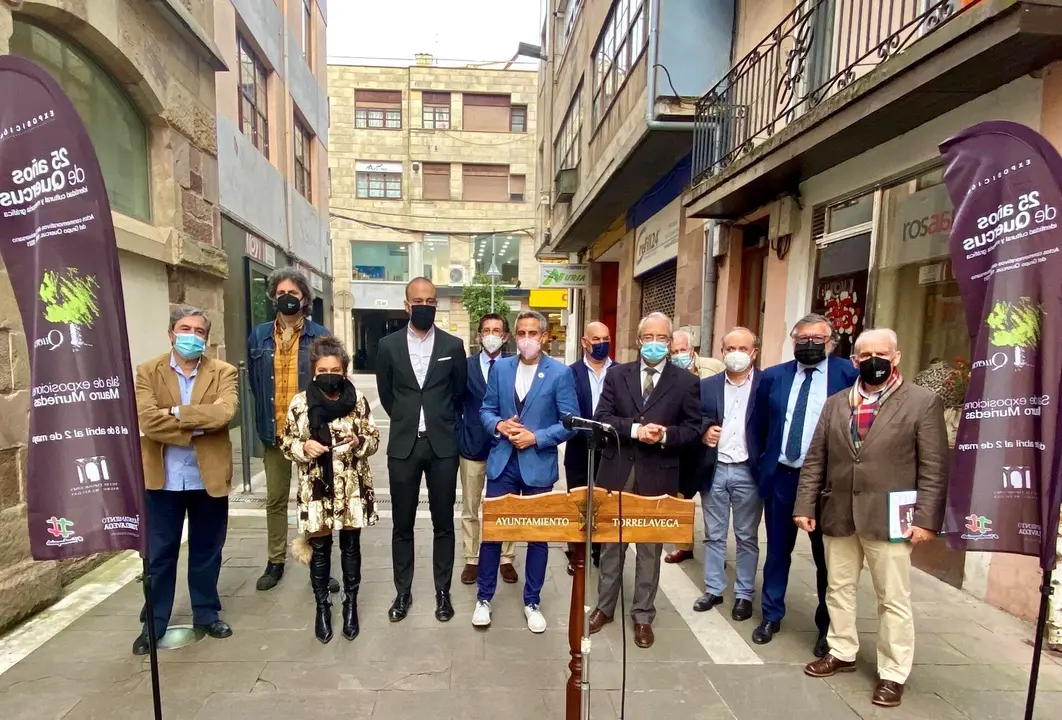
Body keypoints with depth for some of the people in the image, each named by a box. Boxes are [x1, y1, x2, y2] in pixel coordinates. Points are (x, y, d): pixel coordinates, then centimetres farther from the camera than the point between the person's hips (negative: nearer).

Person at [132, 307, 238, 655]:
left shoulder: (223, 372, -2)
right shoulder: (147, 372, -1)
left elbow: (224, 414, -20)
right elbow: (147, 420, -16)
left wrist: (176, 413, -18)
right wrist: (197, 427, -18)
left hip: (209, 477, 0)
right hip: (163, 478, 0)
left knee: (206, 552, 14)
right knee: (158, 555, 12)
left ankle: (206, 613, 31)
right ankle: (154, 623, 29)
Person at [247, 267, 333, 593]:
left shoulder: (320, 336, -4)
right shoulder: (259, 337, 4)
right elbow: (254, 382, 13)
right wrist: (265, 419, 10)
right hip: (274, 432, 3)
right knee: (275, 500, 14)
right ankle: (275, 561, 29)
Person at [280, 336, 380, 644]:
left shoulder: (357, 400, -4)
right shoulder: (299, 403, -4)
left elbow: (374, 439, 2)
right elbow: (286, 443, 4)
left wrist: (359, 441, -19)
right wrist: (304, 447, -16)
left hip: (352, 488, 0)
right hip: (317, 488, 0)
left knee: (351, 547, 11)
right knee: (319, 549, 11)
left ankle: (351, 605, 28)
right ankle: (322, 607, 29)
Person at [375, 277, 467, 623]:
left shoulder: (453, 345, 0)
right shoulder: (389, 345, 1)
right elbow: (385, 394, 11)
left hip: (443, 445, 0)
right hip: (403, 445, 1)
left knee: (443, 523, 9)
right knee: (402, 524, 10)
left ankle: (442, 591, 25)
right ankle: (403, 592, 27)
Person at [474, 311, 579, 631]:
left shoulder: (560, 373, -6)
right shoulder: (500, 368, 4)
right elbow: (486, 410, 8)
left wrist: (536, 437, -17)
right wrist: (499, 425, -13)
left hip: (539, 464, -2)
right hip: (502, 461, 2)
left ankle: (532, 602, 30)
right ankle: (484, 598, 27)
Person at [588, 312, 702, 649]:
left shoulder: (686, 381, 0)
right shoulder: (617, 375, 4)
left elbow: (693, 429, -1)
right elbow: (601, 418, -4)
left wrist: (665, 435, -20)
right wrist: (635, 429, -18)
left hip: (658, 477, -1)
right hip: (617, 472, 1)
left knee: (650, 549, 10)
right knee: (611, 545, 14)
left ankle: (643, 616, 27)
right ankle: (604, 607, 31)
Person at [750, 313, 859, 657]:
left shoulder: (849, 374, -5)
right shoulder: (773, 376, 4)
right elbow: (758, 426, 12)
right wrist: (765, 462, 9)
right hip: (780, 476, 3)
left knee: (826, 555, 12)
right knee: (777, 550, 15)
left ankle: (827, 626, 29)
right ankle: (771, 616, 31)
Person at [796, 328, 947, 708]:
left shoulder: (924, 401, -3)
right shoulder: (836, 403, 8)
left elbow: (934, 468, -6)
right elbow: (815, 460, 7)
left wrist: (925, 518, -12)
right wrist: (805, 506, 2)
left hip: (889, 519, -4)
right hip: (838, 515, 4)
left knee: (893, 600, 7)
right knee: (838, 590, 16)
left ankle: (892, 673, 24)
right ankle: (842, 652, 35)